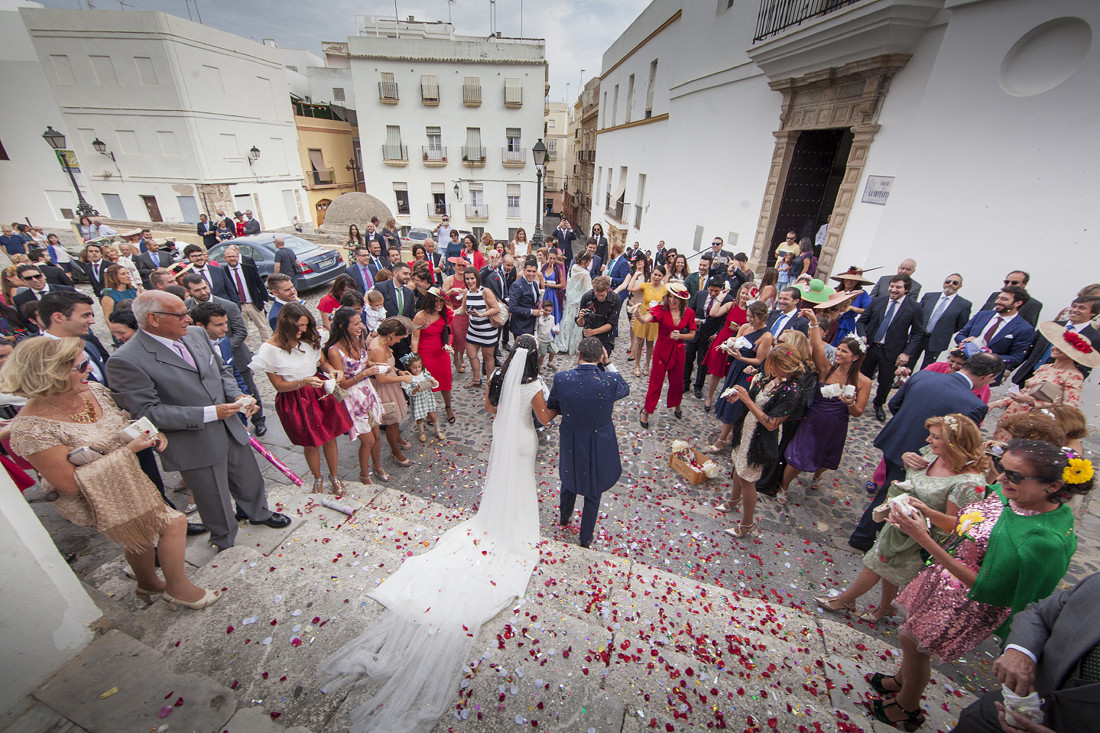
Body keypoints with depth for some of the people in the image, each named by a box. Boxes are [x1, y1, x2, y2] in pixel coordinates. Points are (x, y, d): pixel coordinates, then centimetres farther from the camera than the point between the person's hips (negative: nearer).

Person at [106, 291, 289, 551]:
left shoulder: (197, 334, 1)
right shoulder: (126, 361, -19)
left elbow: (222, 370, 13)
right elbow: (147, 411, -21)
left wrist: (236, 396, -6)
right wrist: (210, 413, -24)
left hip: (231, 431, 6)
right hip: (195, 447, -6)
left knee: (250, 481, 25)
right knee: (216, 503, 15)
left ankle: (259, 513, 54)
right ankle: (225, 544, 42)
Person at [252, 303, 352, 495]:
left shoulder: (308, 338, -6)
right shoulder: (270, 348, -15)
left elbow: (323, 361, 6)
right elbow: (278, 385, -10)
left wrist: (332, 370, -16)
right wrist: (303, 382, -27)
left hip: (319, 392, 3)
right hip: (294, 401, -3)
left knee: (330, 438, 11)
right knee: (310, 444, 12)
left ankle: (334, 476, 34)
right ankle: (317, 479, 39)